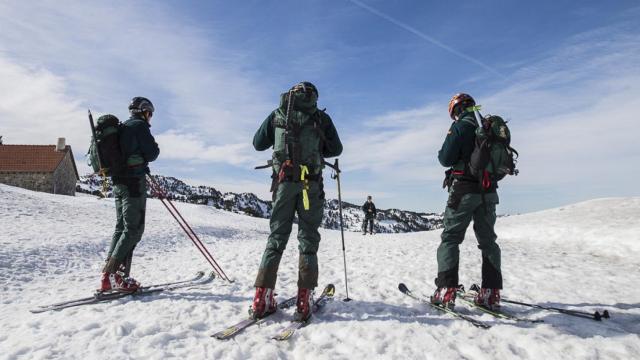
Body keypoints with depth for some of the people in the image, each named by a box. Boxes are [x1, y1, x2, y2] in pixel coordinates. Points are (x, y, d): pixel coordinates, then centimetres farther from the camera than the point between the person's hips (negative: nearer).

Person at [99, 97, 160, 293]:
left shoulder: (121, 128, 20)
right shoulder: (139, 126, -6)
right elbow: (152, 153, -12)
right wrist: (155, 149, 8)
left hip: (118, 182, 9)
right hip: (134, 182, -9)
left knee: (121, 227, 10)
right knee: (134, 229, -7)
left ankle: (109, 277, 9)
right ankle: (112, 274, -13)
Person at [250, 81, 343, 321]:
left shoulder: (277, 114, 11)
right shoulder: (321, 117, 6)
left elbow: (258, 144, 13)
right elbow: (336, 149, 8)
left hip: (283, 182, 2)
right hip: (311, 184, -1)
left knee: (276, 238, 8)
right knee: (308, 240, 5)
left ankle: (262, 300, 3)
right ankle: (303, 301, 0)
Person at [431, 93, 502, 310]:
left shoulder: (460, 127, -8)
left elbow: (446, 159, -12)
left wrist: (442, 154, 9)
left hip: (464, 190, -6)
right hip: (489, 191, 6)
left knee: (450, 237, -1)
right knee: (487, 239, 11)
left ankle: (446, 291, -6)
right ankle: (491, 293, 11)